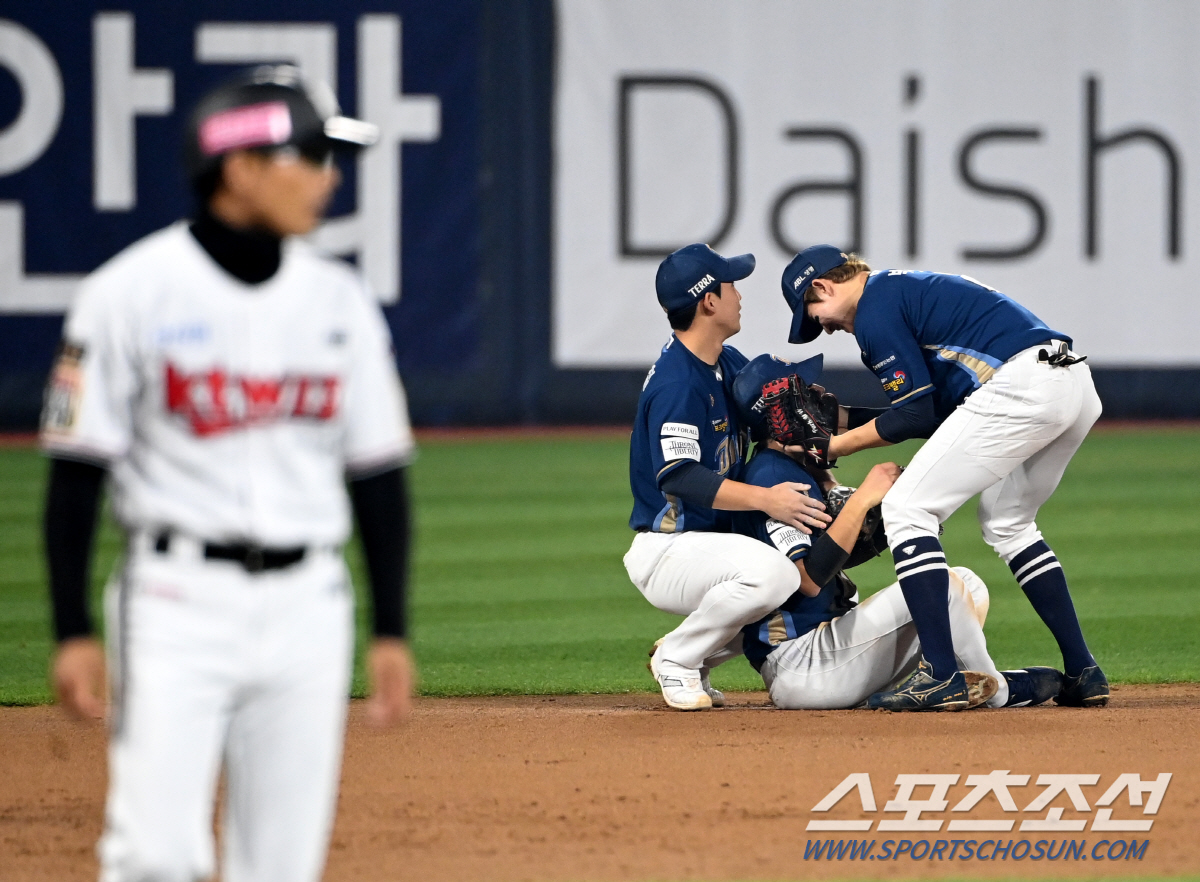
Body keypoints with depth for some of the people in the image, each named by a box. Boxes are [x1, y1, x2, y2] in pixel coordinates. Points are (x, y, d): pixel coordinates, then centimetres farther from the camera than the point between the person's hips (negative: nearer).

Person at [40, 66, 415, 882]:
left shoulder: (339, 300, 8)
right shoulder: (133, 292, -5)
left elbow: (378, 474, 12)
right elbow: (76, 472, -3)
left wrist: (392, 630, 9)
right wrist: (74, 632, -8)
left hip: (307, 607, 4)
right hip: (179, 598, -4)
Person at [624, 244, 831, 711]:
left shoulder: (730, 365, 9)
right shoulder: (676, 383, -21)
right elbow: (678, 477, -30)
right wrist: (764, 498, -34)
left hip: (713, 545, 10)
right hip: (665, 553, -10)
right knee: (770, 572, -34)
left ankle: (697, 653, 13)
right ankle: (677, 658, -13)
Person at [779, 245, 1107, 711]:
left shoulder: (875, 309, 0)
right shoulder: (913, 288, 30)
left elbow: (918, 414, -3)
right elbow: (935, 411, 28)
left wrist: (837, 445, 6)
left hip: (1020, 388, -10)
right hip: (1079, 388, 10)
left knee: (907, 508, -4)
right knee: (1006, 522, 27)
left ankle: (940, 673, -12)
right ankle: (1083, 672, 20)